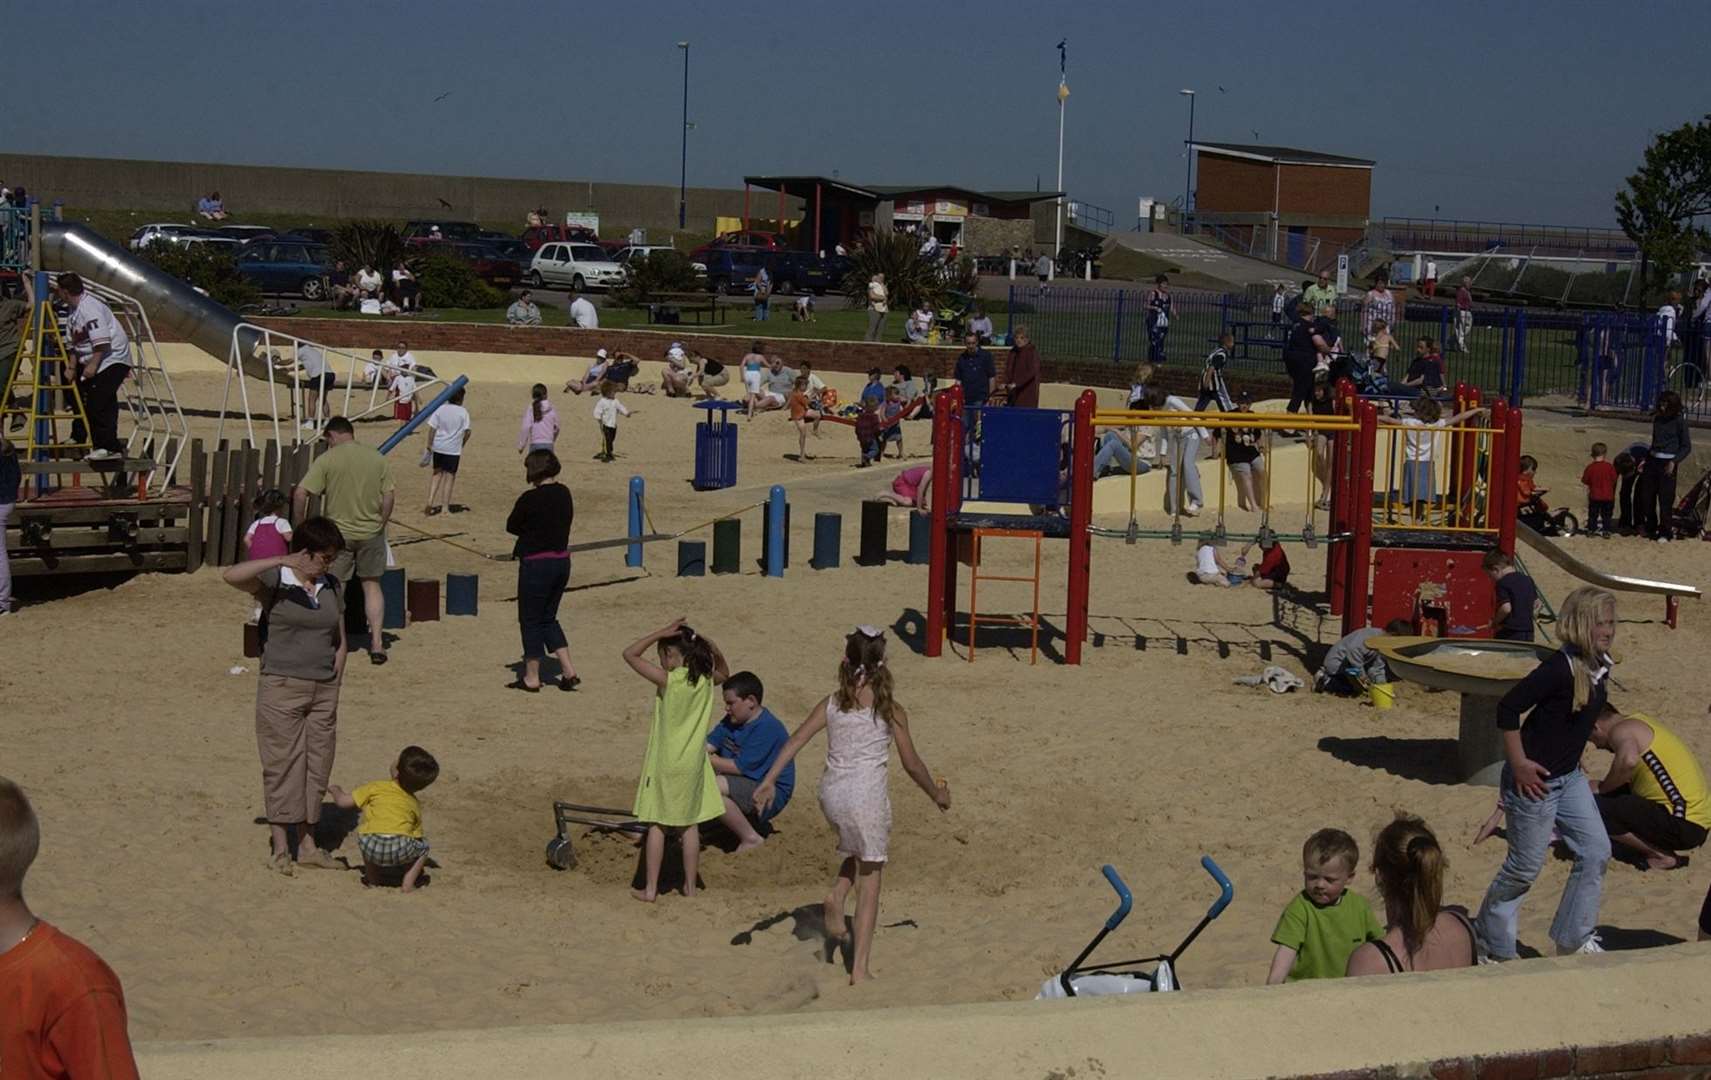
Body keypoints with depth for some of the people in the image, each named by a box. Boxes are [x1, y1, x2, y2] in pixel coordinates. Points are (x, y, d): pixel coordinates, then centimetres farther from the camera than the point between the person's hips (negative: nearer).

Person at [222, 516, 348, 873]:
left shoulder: (333, 587, 9)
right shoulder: (274, 583, -7)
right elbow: (232, 576, -27)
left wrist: (334, 684, 7)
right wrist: (282, 561, -33)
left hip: (323, 690, 5)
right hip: (281, 687, -5)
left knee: (317, 766, 8)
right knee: (282, 766, -1)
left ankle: (308, 844, 17)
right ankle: (280, 848, 6)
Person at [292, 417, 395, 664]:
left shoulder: (326, 460, -9)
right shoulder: (378, 459, 1)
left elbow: (300, 493, -15)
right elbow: (389, 495, 0)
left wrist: (300, 526, -3)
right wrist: (380, 525, 12)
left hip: (337, 533, -3)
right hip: (371, 533, 3)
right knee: (372, 585, 13)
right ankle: (377, 643, 7)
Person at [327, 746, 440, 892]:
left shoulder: (376, 788, 16)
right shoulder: (414, 804, 22)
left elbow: (343, 802, 18)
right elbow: (416, 833, 25)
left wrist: (336, 790, 41)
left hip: (371, 848, 0)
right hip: (401, 851, 0)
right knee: (422, 845, 31)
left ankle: (372, 879, 32)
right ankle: (408, 881, 13)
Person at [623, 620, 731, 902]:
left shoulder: (666, 679, -16)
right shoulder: (706, 680, -3)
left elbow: (630, 654, -11)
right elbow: (724, 674, 22)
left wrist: (661, 633, -13)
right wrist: (714, 651, 3)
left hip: (664, 763, -4)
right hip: (693, 763, 4)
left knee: (656, 824, 5)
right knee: (690, 825, 13)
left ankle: (650, 888, 7)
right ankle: (690, 885, 19)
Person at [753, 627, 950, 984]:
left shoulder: (832, 704, 4)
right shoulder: (890, 709, -3)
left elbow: (795, 741, -4)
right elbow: (911, 764, 1)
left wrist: (768, 781, -4)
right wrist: (937, 794, 16)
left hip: (832, 793, 4)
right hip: (868, 794, -4)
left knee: (857, 850, 34)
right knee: (869, 881, 7)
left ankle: (837, 895, 5)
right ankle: (860, 968, 4)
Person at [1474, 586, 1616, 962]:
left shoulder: (1598, 667, 2)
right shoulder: (1560, 668, -24)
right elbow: (1507, 708, -25)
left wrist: (1575, 765, 19)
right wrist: (1519, 765, -23)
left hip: (1569, 777, 9)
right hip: (1537, 779, -9)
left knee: (1596, 852, 8)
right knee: (1525, 865, 2)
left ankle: (1574, 938, 20)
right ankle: (1490, 942, 21)